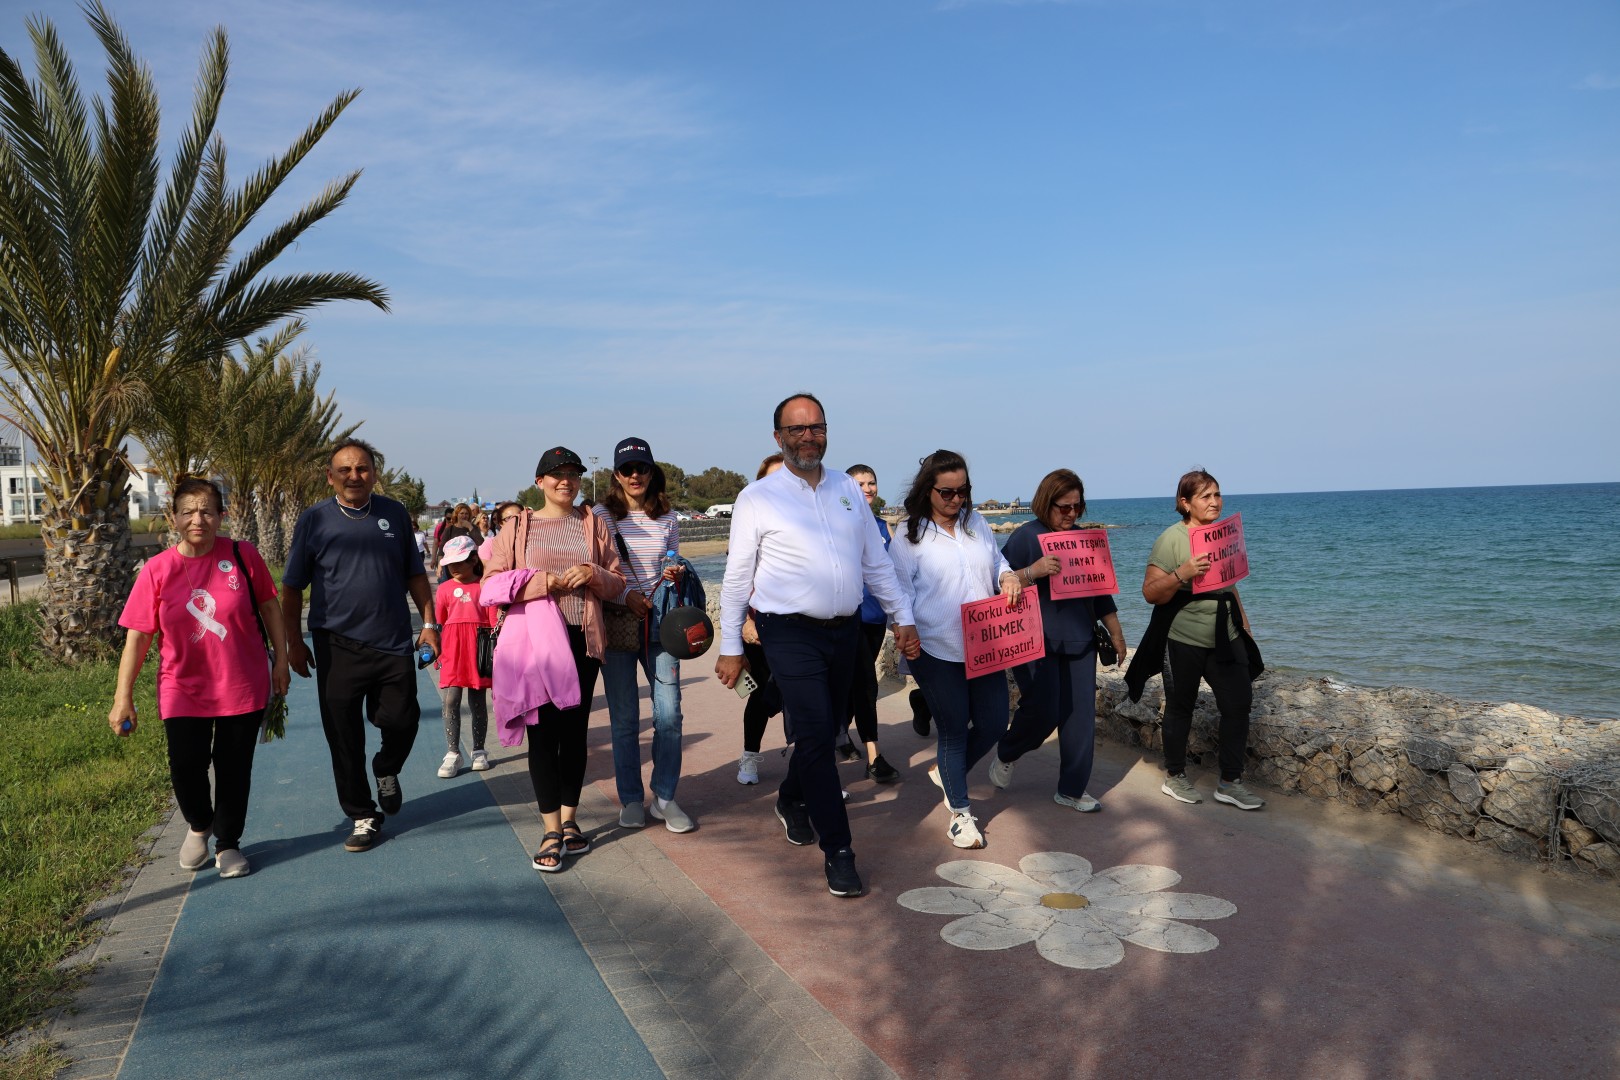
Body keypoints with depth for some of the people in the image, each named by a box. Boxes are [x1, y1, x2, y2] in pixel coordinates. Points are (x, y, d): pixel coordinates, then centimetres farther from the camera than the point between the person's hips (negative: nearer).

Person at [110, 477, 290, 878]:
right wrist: (123, 697, -4)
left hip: (242, 687, 0)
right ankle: (198, 826, 30)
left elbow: (269, 607, 4)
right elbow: (138, 636, -3)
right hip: (183, 690, 0)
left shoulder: (243, 556, -7)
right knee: (185, 766, -3)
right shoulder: (157, 570, -5)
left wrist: (280, 659, 3)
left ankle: (228, 843, 29)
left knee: (234, 769, 7)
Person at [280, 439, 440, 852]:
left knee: (402, 720, 1)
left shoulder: (394, 513, 5)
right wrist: (294, 642, 3)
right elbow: (292, 588, 5)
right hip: (338, 646, -1)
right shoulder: (314, 519, 0)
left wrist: (429, 622, 5)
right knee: (344, 739, 4)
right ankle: (363, 816, 21)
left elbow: (415, 573, 12)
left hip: (393, 643, 1)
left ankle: (386, 771, 35)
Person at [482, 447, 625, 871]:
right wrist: (546, 581, -13)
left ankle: (569, 821, 21)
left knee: (575, 729, 7)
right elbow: (493, 583, -1)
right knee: (542, 730, -2)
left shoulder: (594, 525, 12)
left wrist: (593, 575, -9)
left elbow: (618, 583, 13)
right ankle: (551, 830, 6)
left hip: (583, 640, 2)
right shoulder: (517, 527, 7)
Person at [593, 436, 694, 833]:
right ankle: (631, 799, 19)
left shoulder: (667, 518, 9)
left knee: (669, 714, -2)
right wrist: (625, 596, -15)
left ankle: (664, 798, 13)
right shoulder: (600, 516, 1)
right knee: (624, 718, 4)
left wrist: (674, 576, -5)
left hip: (660, 623, 2)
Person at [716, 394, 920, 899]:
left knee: (824, 732, 15)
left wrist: (902, 617, 12)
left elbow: (876, 561, 14)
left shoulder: (848, 489, 9)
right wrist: (730, 647, -2)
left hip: (845, 630, 5)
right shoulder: (757, 498, -4)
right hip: (791, 634, -5)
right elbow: (737, 577, -2)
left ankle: (792, 801, 43)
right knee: (815, 736, -8)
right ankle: (838, 852, 2)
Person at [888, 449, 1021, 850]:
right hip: (938, 652, -5)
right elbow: (900, 596, -3)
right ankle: (960, 813, 22)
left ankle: (947, 772, 38)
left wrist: (1008, 576, -3)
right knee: (953, 730, 5)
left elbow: (997, 562, 20)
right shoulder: (909, 539, -5)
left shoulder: (977, 524, 8)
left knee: (993, 724, 10)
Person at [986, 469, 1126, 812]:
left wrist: (1116, 632, 17)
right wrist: (1033, 571, -27)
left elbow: (1100, 590, 17)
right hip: (1036, 642, -5)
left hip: (1079, 641, 6)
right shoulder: (1025, 536, -6)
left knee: (1080, 714, 4)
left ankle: (1072, 789, 16)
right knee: (1043, 711, -8)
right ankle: (1005, 756, 22)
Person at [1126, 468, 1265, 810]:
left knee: (1238, 703, 1)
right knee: (1180, 708, 7)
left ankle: (1230, 782, 12)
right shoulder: (1172, 539, -14)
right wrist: (1182, 573, -33)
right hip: (1184, 641, -6)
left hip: (1225, 639, 6)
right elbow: (1151, 593, -18)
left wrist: (1242, 619, 17)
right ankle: (1174, 777, 24)